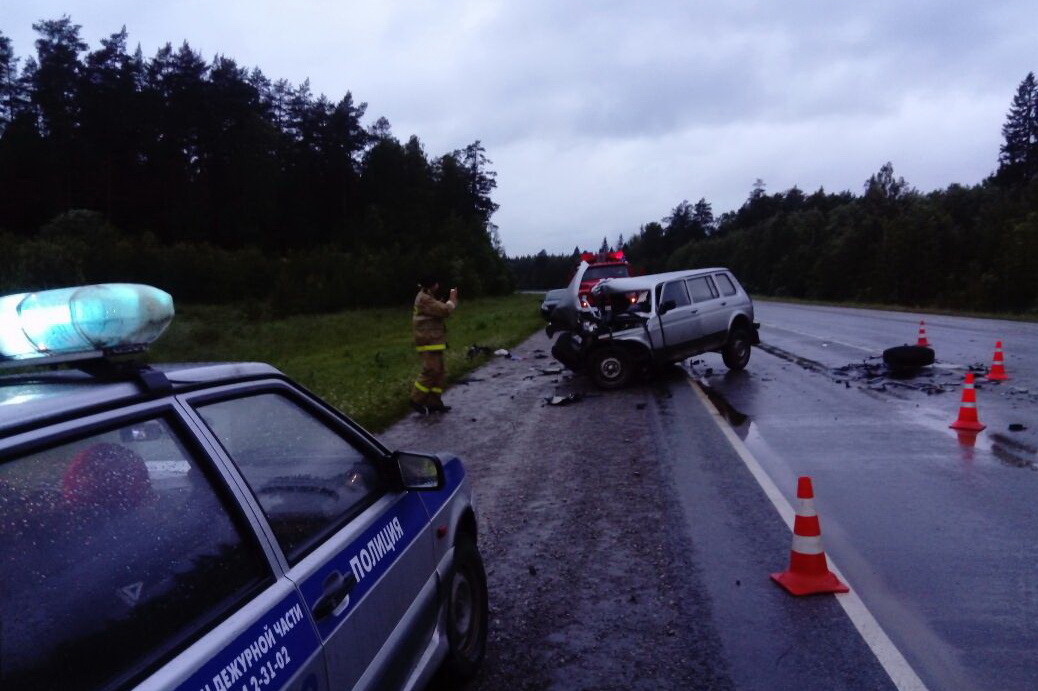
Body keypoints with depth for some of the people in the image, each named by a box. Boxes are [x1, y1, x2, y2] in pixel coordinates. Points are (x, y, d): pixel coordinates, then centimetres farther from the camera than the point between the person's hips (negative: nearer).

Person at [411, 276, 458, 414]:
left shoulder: (427, 298, 20)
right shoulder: (424, 299, -15)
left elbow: (440, 312, 21)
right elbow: (445, 310, -21)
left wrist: (452, 300, 9)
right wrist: (452, 300, -4)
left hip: (433, 341, 11)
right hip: (428, 342, -11)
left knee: (440, 373, 11)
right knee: (431, 371, -10)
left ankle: (434, 402, 13)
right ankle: (416, 400, -1)